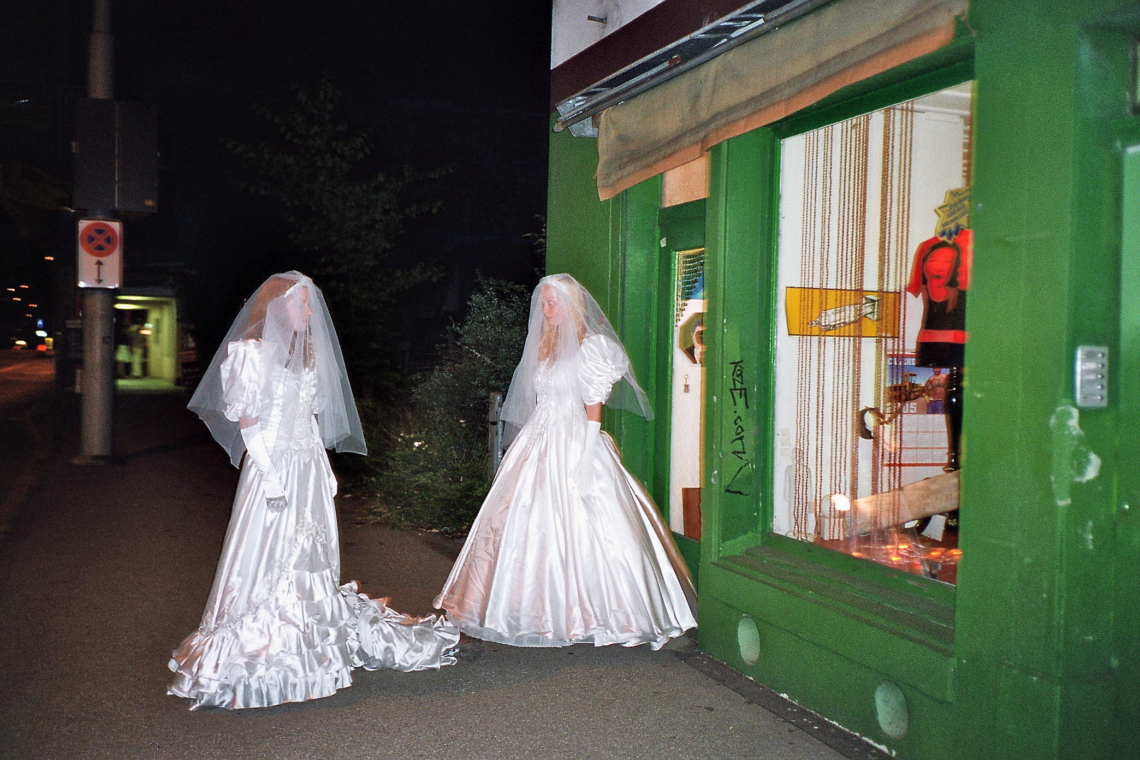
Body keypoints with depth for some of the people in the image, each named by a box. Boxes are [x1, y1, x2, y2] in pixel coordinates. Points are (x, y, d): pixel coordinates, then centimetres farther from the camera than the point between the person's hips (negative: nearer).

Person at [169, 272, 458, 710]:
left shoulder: (307, 354, 14)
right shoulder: (252, 353, -7)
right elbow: (247, 421, -11)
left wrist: (322, 470, 11)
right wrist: (273, 475, -14)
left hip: (311, 469, 7)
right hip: (274, 469, -7)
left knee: (311, 558, 11)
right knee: (267, 558, -5)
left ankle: (311, 640, 21)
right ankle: (258, 646, 3)